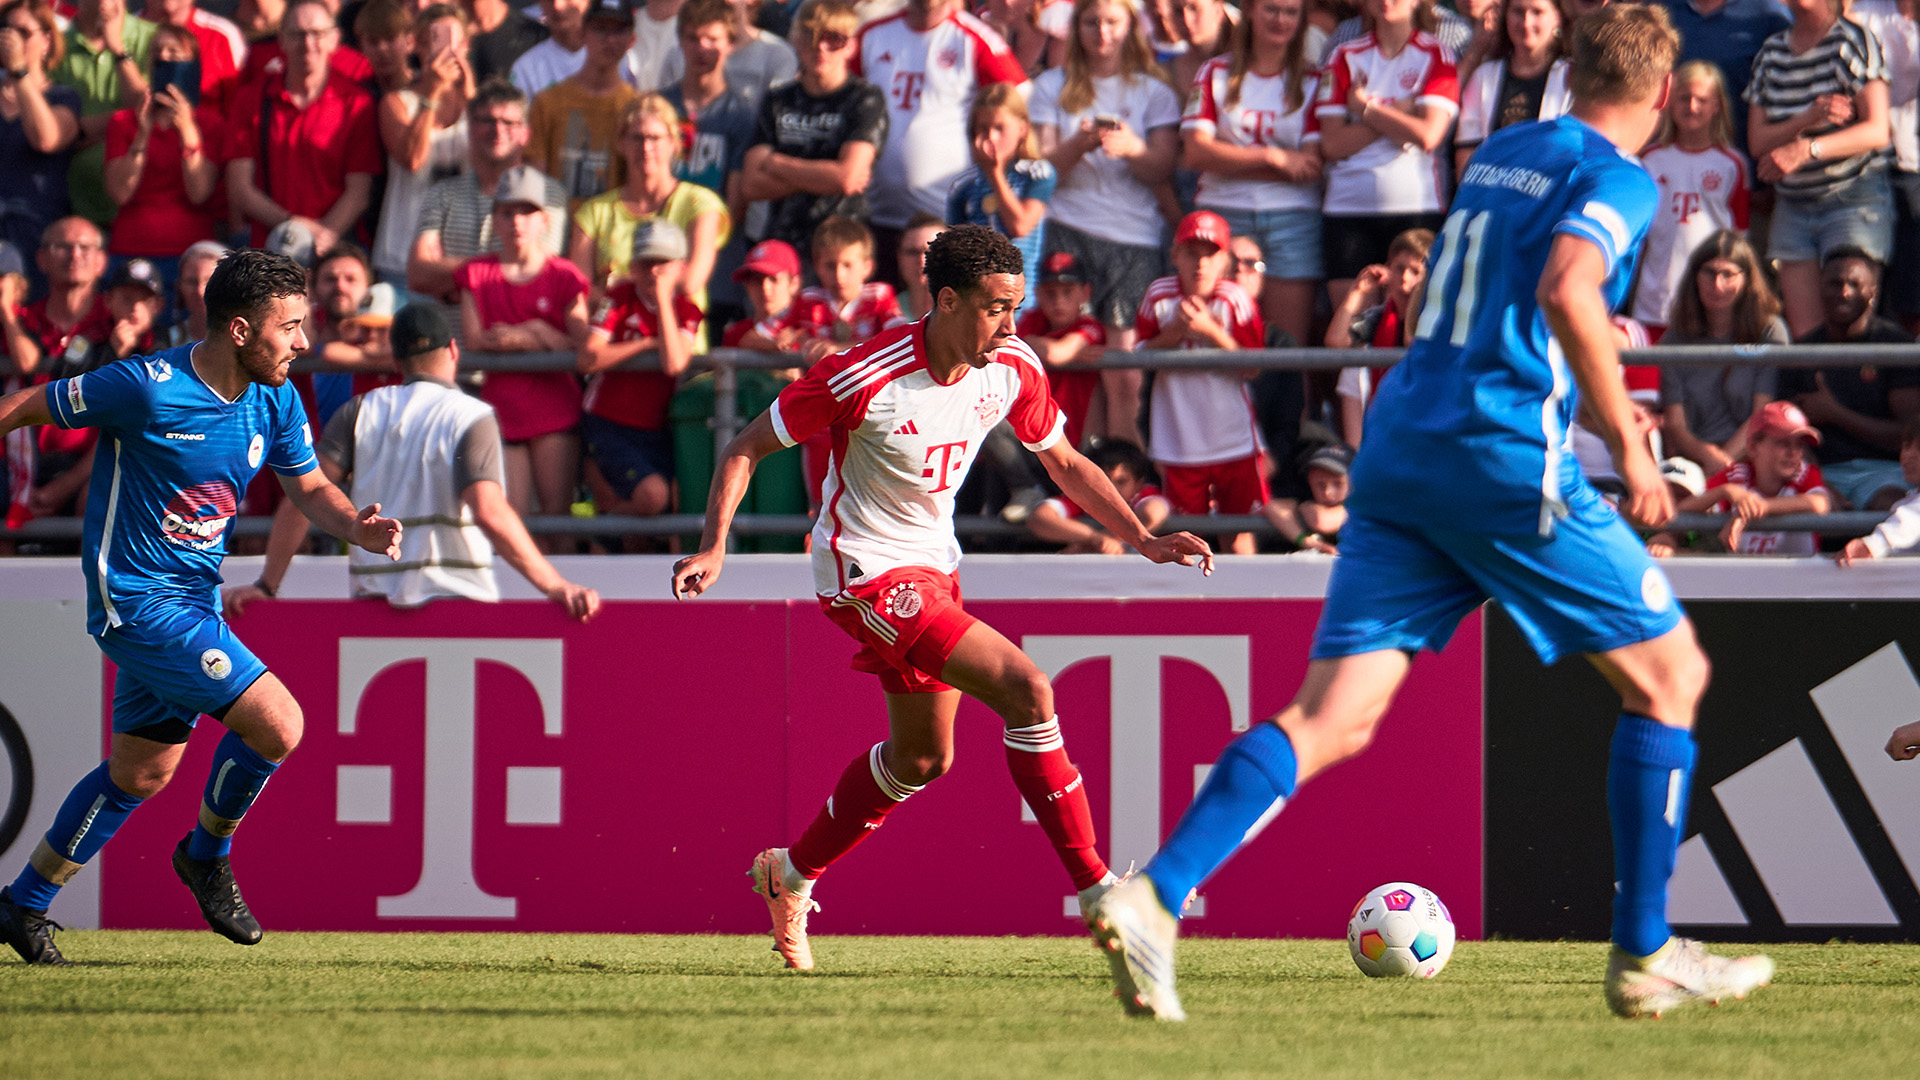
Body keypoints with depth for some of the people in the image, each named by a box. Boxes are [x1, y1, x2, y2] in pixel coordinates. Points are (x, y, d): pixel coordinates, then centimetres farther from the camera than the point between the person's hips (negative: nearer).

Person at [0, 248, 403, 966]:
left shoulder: (275, 401, 0)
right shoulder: (147, 388, -21)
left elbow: (308, 487, 10)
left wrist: (358, 527, -11)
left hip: (196, 600, 8)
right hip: (138, 602, -8)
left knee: (141, 773, 17)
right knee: (278, 724, -16)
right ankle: (208, 854, 9)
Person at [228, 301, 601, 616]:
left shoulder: (361, 412, 10)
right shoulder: (471, 417, -2)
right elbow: (490, 513, -16)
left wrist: (266, 585, 7)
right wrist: (554, 586, -15)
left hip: (373, 599, 4)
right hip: (456, 597, -3)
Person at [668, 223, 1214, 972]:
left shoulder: (1013, 369, -7)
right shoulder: (866, 378, -25)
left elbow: (1066, 463, 9)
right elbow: (747, 446, -14)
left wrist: (1142, 540, -2)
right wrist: (714, 547, -26)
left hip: (933, 566, 8)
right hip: (867, 572, -8)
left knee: (922, 758, 20)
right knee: (1026, 690, -21)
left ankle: (792, 876, 41)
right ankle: (1099, 894, -17)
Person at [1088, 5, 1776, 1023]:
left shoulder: (1499, 152, 20)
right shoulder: (1615, 178, -3)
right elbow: (1567, 292, -22)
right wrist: (1627, 443, -16)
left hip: (1397, 453, 7)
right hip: (1504, 460, -7)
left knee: (1331, 717, 0)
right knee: (1669, 674, 9)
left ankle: (1153, 894, -21)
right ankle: (1644, 957, 8)